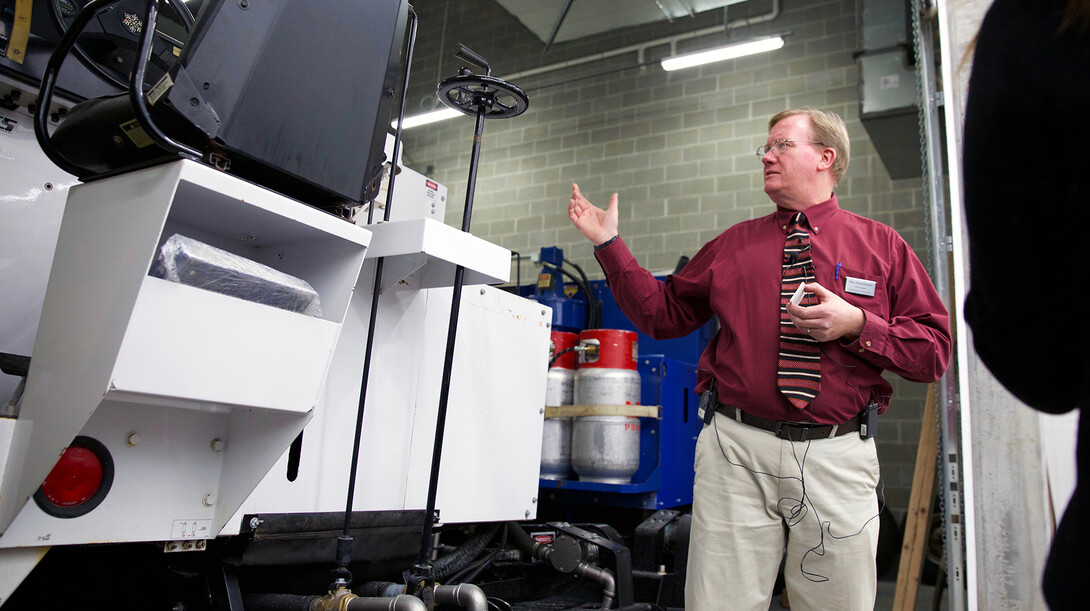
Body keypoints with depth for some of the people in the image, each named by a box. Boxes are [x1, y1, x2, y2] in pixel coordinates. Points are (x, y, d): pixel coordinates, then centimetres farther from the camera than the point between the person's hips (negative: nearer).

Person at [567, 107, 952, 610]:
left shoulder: (882, 245, 8)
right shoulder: (731, 246, 13)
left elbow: (935, 351, 5)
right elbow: (662, 314, 14)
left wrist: (856, 325, -11)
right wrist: (610, 245, 9)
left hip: (837, 459, 0)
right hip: (737, 453, 1)